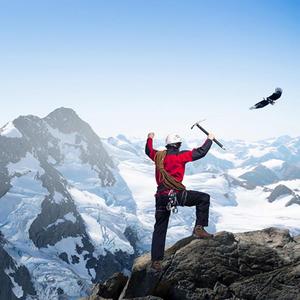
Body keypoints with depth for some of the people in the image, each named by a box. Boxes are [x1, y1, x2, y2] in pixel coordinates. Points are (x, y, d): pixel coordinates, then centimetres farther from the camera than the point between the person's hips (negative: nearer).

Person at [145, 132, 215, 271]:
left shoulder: (158, 155, 13)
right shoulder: (180, 155, -2)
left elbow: (148, 151, 35)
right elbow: (200, 152, -1)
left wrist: (150, 138, 52)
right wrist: (209, 139, 14)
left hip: (161, 197, 6)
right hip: (176, 194, -6)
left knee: (159, 229, 13)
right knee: (204, 198, 5)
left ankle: (156, 260, 14)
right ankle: (199, 228, -4)